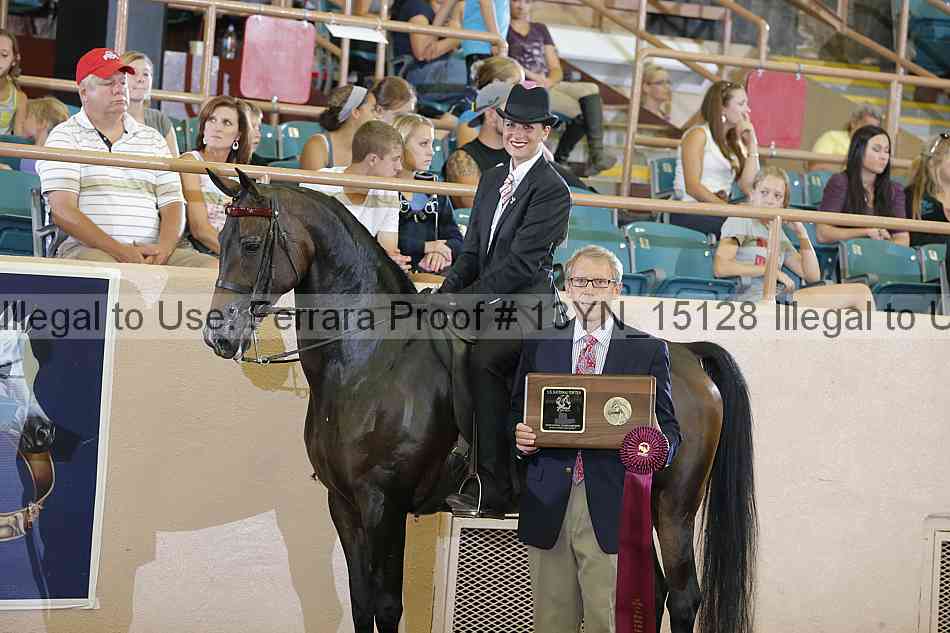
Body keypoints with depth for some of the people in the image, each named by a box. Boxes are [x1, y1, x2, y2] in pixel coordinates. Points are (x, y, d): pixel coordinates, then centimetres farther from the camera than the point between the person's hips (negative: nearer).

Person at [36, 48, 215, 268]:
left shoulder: (153, 139, 21)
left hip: (150, 252, 5)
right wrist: (118, 250, -16)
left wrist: (163, 248, -9)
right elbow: (63, 211, -6)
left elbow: (173, 205, 14)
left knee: (214, 267, -20)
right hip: (86, 249, -4)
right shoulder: (65, 136, 6)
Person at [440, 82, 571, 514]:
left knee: (482, 359, -33)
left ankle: (495, 489, -30)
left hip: (525, 305, -9)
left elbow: (521, 263, -15)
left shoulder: (552, 190, -8)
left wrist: (463, 300, -18)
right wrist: (448, 291, -1)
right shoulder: (492, 179, 18)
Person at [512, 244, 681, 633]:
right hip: (548, 507, 2)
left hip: (611, 509, -2)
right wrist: (520, 436, -6)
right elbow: (517, 412, 16)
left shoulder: (648, 350, 6)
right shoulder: (539, 345, 13)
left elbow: (669, 429, 5)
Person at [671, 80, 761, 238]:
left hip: (716, 213, 7)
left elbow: (748, 188, 6)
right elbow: (692, 186, -11)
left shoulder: (735, 142, 22)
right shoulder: (698, 135, 2)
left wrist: (752, 143, 8)